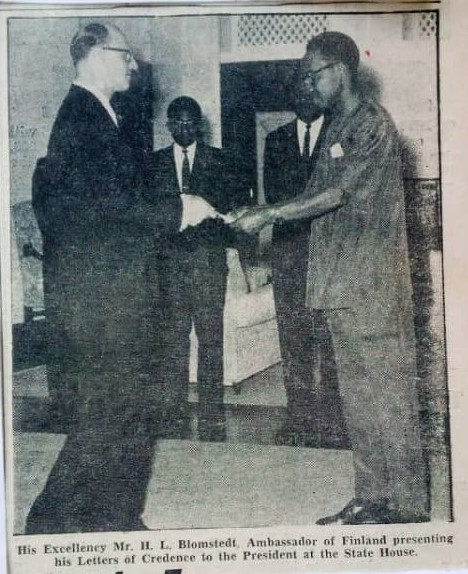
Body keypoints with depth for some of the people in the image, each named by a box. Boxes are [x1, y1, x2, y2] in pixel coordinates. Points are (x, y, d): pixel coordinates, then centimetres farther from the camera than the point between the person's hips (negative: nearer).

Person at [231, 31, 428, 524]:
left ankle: (407, 507, 10)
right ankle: (372, 499, 21)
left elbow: (336, 195, -15)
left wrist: (268, 214, -12)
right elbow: (317, 194, 15)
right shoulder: (335, 129, 19)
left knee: (386, 392, -3)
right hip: (341, 284, 8)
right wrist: (256, 216, 4)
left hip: (373, 282, -8)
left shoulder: (373, 123, -7)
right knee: (356, 393, 10)